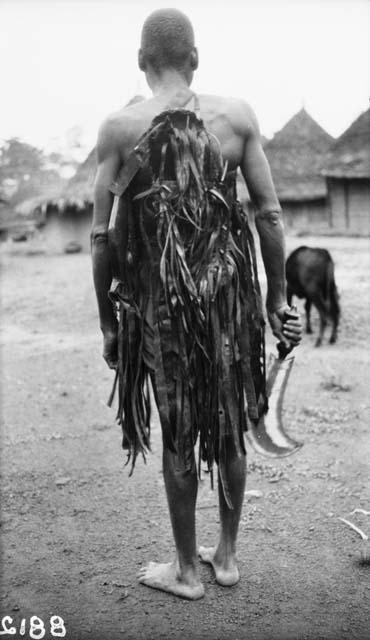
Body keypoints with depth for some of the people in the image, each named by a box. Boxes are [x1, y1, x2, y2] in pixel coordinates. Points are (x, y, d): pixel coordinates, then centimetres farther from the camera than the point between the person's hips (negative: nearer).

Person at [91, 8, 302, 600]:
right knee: (229, 427, 17)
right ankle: (226, 556, 33)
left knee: (178, 435, 10)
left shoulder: (120, 128, -5)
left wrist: (108, 323, 3)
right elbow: (270, 216, 0)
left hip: (159, 298, -2)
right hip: (228, 292, 2)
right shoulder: (237, 115, 0)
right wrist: (277, 298, 9)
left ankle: (186, 570, 25)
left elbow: (103, 237, -6)